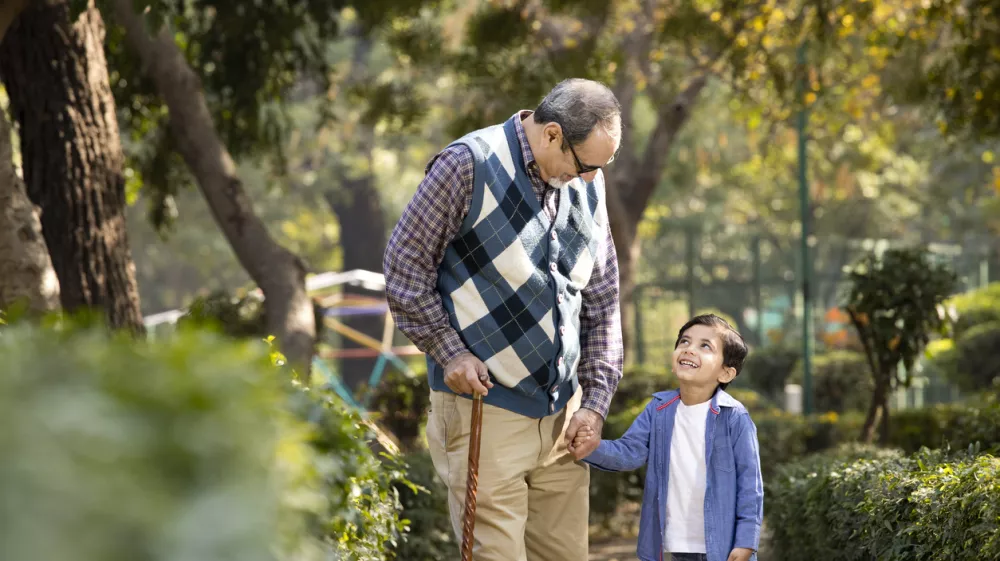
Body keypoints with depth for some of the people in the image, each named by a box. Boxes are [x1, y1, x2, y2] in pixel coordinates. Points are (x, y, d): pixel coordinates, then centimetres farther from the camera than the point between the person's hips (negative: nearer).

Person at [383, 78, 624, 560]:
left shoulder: (587, 185, 9)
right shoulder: (468, 165, -10)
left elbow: (602, 303, 14)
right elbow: (405, 265, -6)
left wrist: (596, 401, 7)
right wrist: (449, 352, -12)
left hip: (561, 413, 6)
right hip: (483, 403, -6)